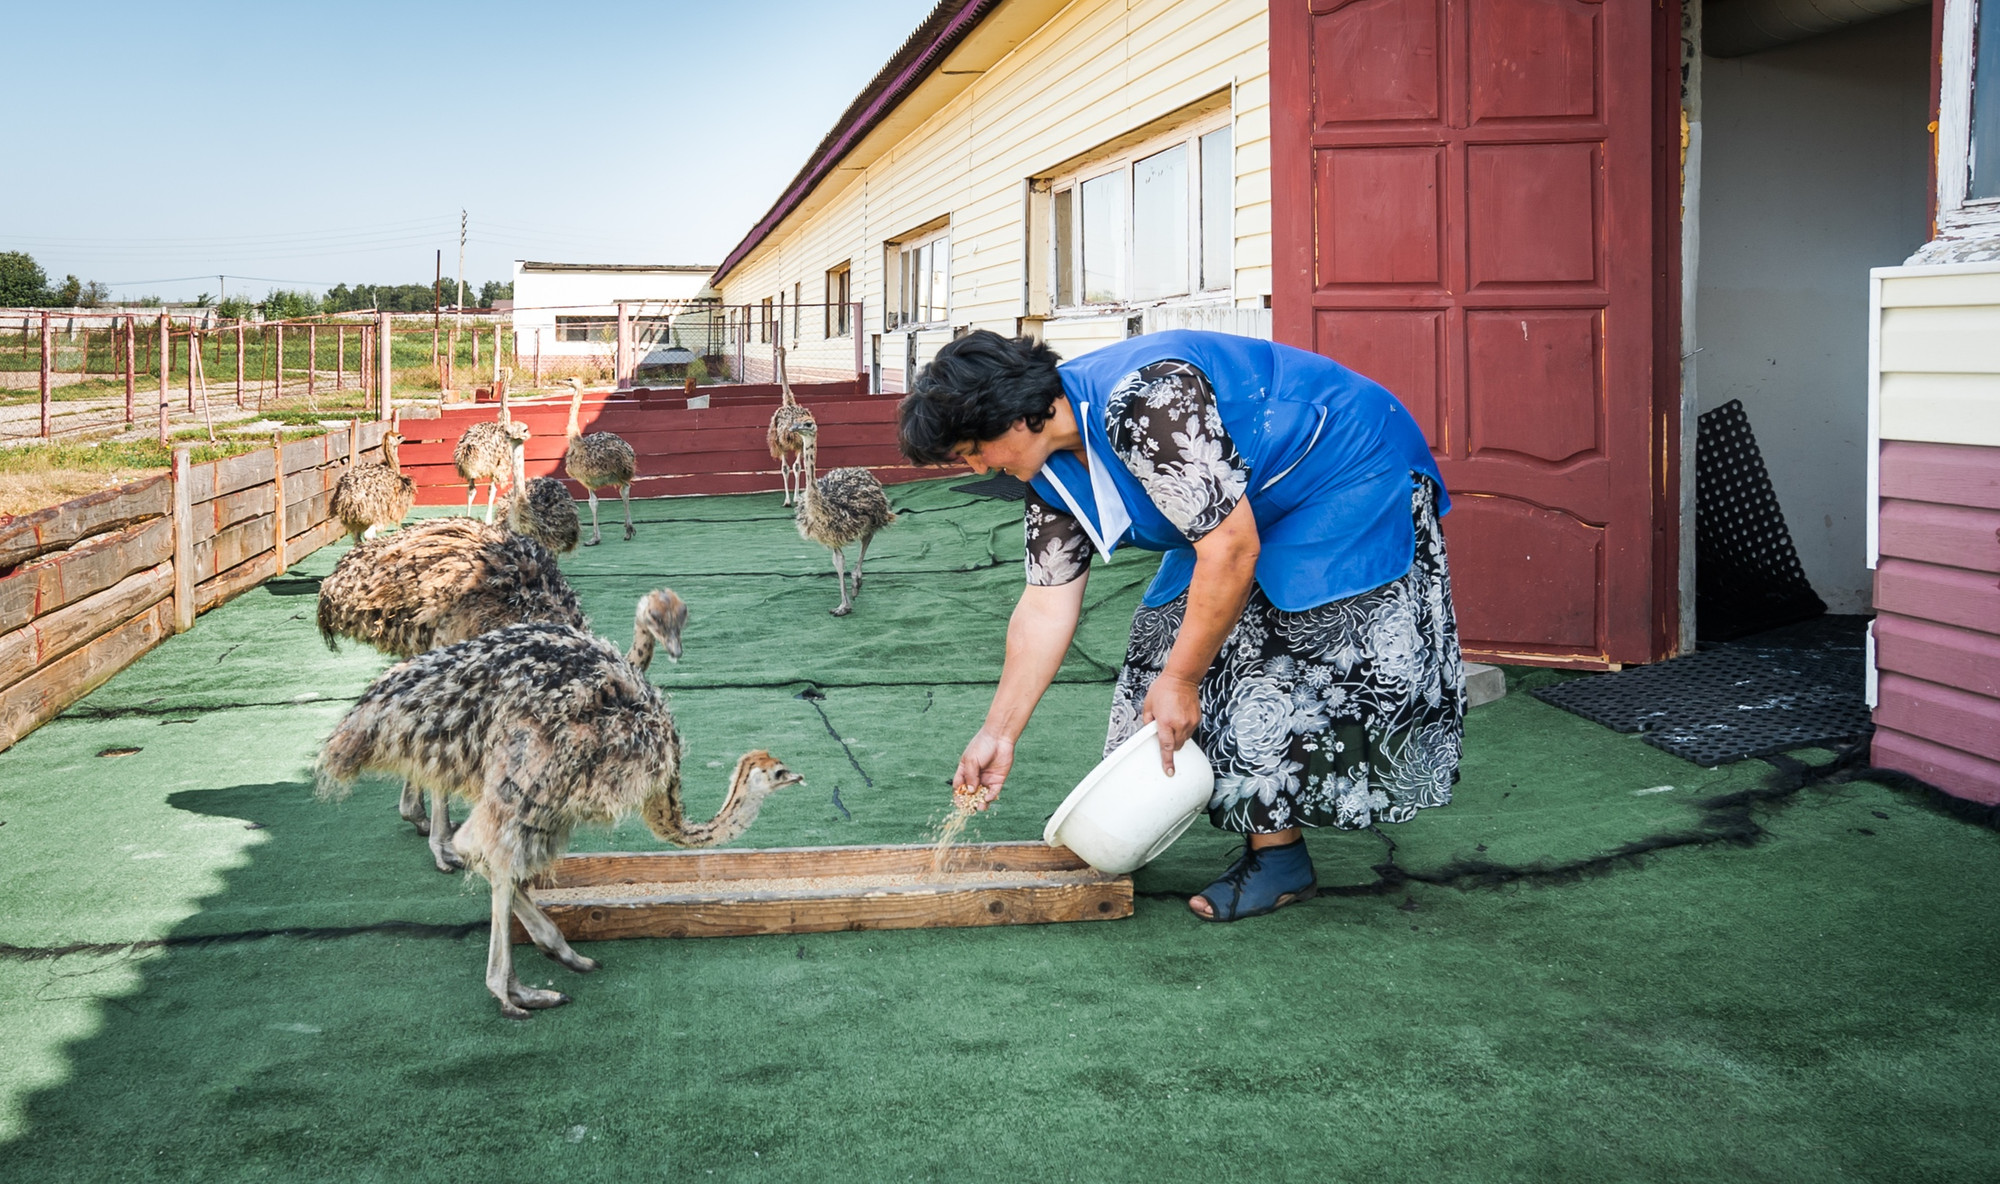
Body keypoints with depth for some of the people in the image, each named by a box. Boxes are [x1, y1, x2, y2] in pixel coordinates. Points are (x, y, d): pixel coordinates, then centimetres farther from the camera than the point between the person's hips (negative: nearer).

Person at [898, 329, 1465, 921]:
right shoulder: (1051, 472, -3)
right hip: (1248, 507, 9)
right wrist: (997, 734, 1)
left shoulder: (1145, 401, -34)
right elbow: (1046, 607, 2)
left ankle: (1278, 856, -3)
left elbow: (1233, 548, -33)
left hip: (1352, 478, -9)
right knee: (1167, 634, 2)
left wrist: (1180, 679, -24)